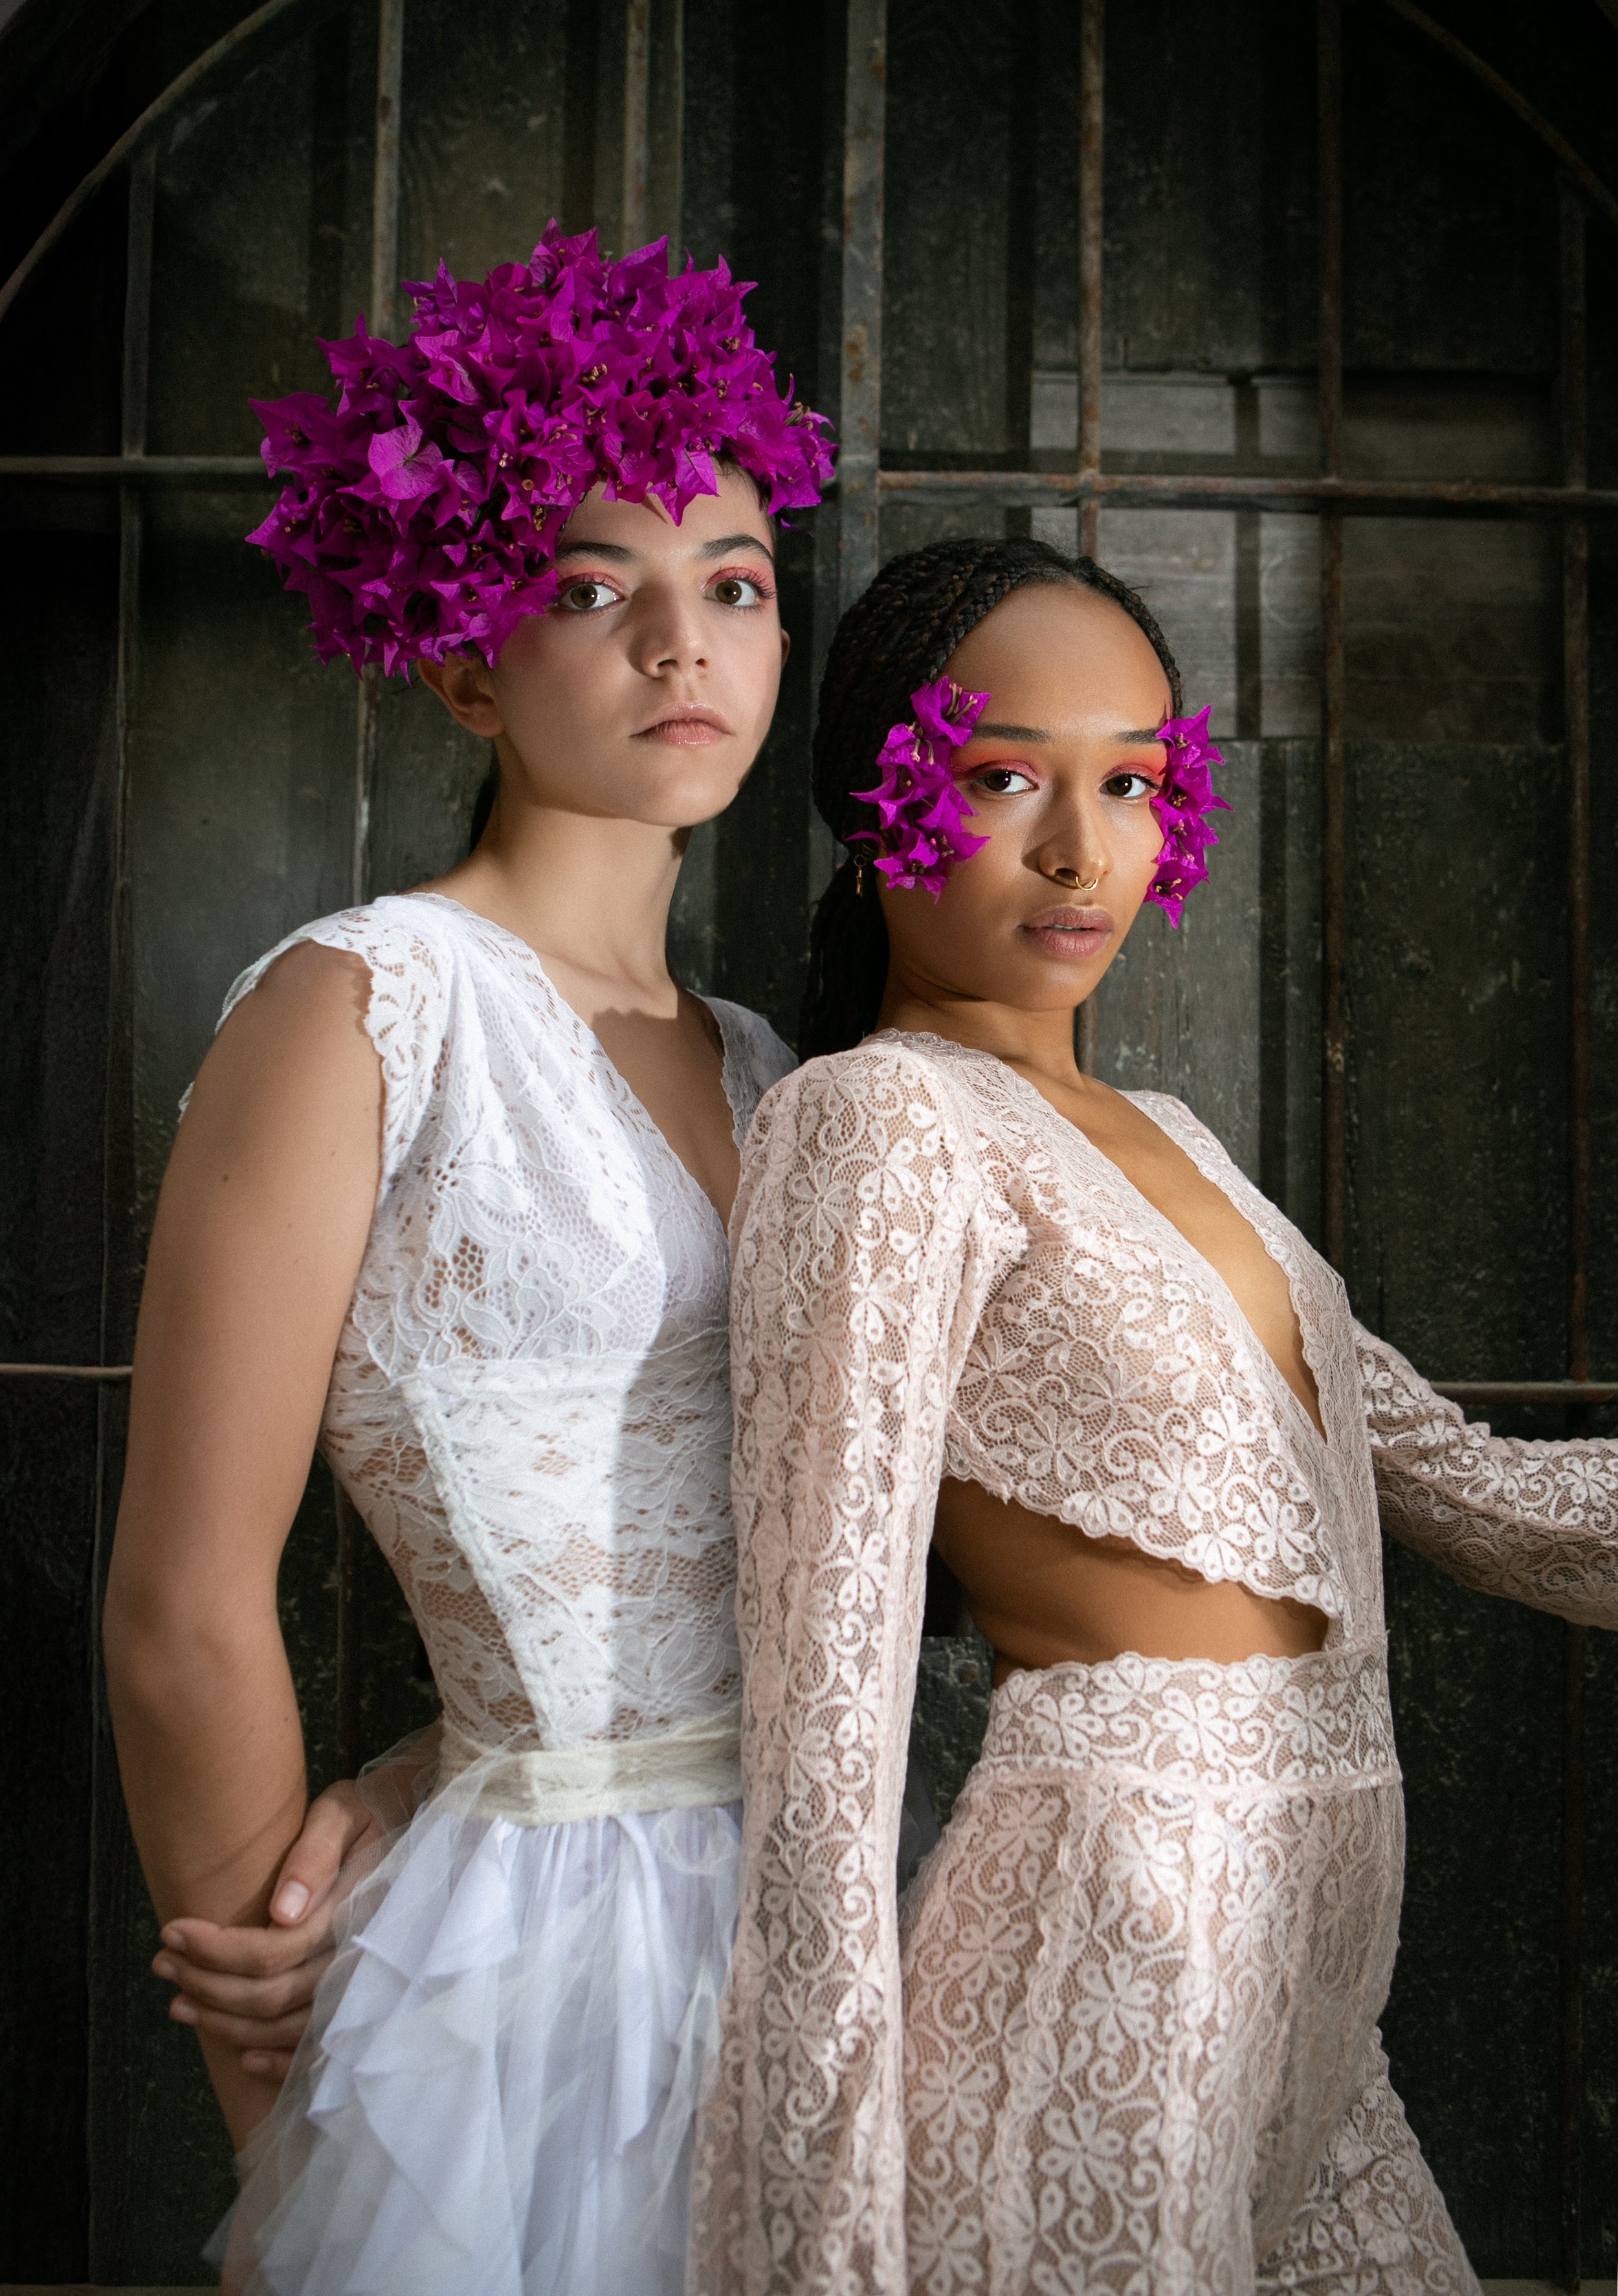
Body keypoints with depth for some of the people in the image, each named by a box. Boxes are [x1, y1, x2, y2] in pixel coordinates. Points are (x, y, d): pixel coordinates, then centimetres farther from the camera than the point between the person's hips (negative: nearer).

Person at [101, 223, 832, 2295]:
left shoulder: (762, 1068, 9)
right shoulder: (363, 1004, -12)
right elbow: (185, 1622, -13)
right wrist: (292, 2127, -4)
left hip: (792, 1930, 7)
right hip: (542, 1955, -6)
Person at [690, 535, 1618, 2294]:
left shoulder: (1161, 1142, 12)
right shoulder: (881, 1123, -14)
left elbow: (1470, 1490, 12)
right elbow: (827, 1699, -18)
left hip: (1289, 1987, 8)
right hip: (1104, 1946, -8)